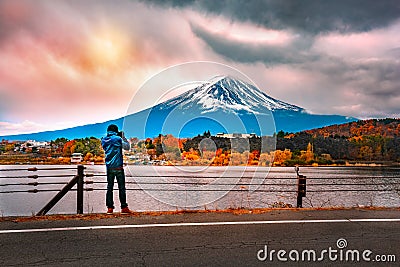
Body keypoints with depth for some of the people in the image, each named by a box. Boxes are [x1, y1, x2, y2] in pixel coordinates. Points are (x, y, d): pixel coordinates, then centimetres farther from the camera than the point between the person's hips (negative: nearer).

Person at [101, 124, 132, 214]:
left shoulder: (103, 140, 8)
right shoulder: (118, 139, -7)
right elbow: (127, 147, 3)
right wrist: (123, 137, 11)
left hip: (109, 167, 5)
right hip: (118, 166, -5)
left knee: (109, 187, 8)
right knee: (121, 187, 0)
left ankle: (110, 208, 7)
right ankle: (124, 207, 2)